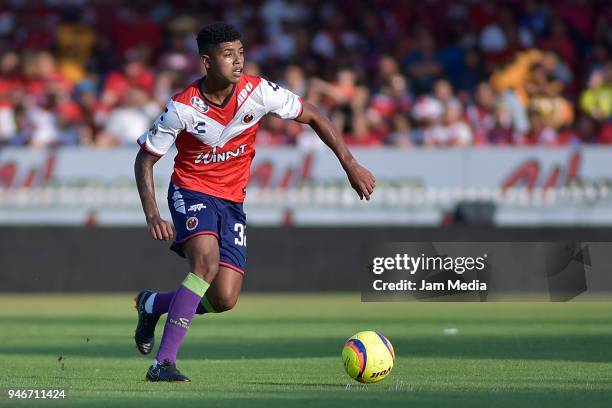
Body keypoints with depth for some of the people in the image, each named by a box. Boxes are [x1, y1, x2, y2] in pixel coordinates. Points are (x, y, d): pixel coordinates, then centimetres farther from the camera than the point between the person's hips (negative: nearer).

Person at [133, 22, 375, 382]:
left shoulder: (258, 92, -12)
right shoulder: (183, 108, -17)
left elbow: (313, 117, 0)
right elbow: (145, 160, -7)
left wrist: (351, 165, -6)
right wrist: (152, 214, -20)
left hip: (232, 201, 4)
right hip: (191, 190, -4)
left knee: (224, 299, -9)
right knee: (207, 262, -32)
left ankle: (152, 304, 22)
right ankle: (164, 363, -28)